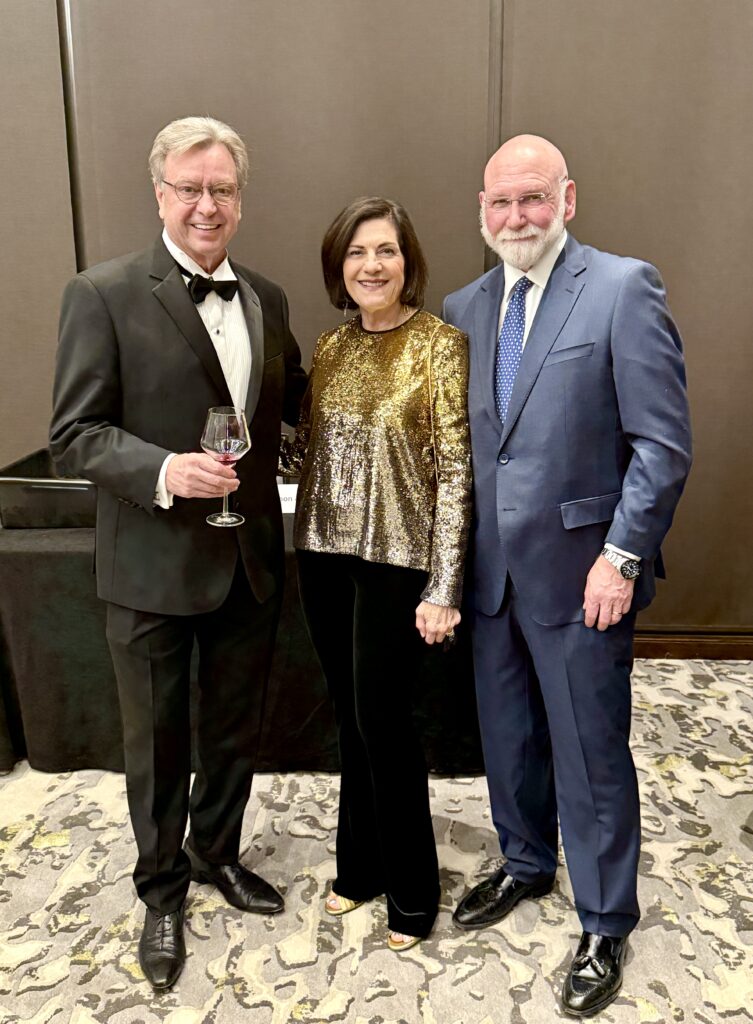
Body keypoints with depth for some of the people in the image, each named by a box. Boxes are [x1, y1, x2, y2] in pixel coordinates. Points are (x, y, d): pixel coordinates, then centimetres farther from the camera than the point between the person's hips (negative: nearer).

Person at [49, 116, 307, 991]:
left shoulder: (266, 298, 7)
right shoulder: (103, 294, -9)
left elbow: (295, 401, 15)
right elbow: (74, 433, -12)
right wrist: (163, 470, -27)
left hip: (250, 559, 5)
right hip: (152, 566, -4)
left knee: (234, 728, 20)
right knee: (157, 739, 14)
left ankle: (216, 853, 46)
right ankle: (161, 887, 39)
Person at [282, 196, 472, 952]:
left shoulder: (440, 345, -9)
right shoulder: (330, 346, 8)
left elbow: (455, 471, -12)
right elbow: (310, 449, 13)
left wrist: (443, 588, -14)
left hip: (396, 556, -5)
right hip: (325, 551, 5)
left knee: (381, 719, 2)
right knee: (350, 714, 15)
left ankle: (411, 890, 26)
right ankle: (360, 865, 36)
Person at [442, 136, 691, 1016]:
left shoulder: (624, 288, -8)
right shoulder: (465, 307, 8)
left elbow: (663, 441, -11)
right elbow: (461, 438, 11)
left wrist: (622, 556, -15)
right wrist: (454, 554, 5)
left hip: (579, 570, -5)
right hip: (491, 570, 5)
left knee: (590, 753, 8)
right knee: (507, 735, 19)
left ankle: (604, 925, 31)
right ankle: (525, 864, 45)